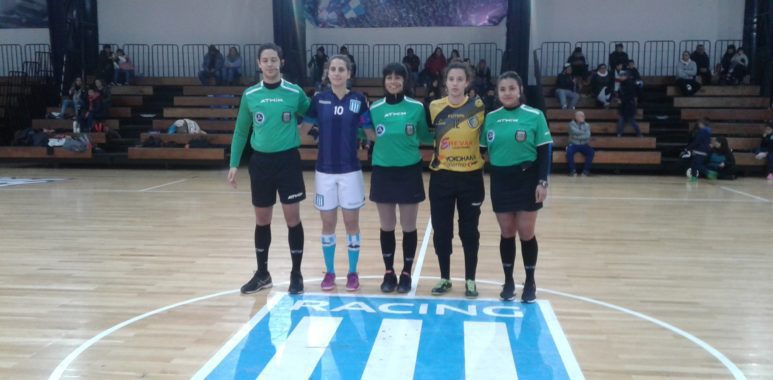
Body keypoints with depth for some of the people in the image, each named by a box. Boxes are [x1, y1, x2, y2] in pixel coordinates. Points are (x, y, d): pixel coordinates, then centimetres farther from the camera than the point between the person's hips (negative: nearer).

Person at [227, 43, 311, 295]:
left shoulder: (295, 93, -3)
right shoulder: (250, 95, 3)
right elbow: (241, 132, 8)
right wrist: (234, 164, 5)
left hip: (288, 160, -2)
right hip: (260, 161, 2)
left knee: (292, 218, 1)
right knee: (262, 220, 11)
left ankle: (296, 274, 14)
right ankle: (262, 274, 25)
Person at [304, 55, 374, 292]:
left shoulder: (359, 100, -2)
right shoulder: (318, 99, 0)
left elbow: (372, 134, 1)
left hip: (350, 170, -1)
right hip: (324, 171, 1)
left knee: (351, 222, 6)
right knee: (328, 224, 9)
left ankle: (353, 273, 19)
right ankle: (329, 272, 23)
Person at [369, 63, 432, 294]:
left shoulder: (417, 108, -3)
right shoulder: (375, 109, 0)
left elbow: (426, 137, 5)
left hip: (409, 172, -1)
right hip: (382, 172, 1)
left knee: (409, 227, 6)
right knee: (386, 227, 9)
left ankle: (406, 274, 20)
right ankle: (389, 273, 23)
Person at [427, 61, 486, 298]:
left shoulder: (479, 107, -5)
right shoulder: (434, 107, -1)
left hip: (470, 177, -1)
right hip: (441, 177, 1)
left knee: (469, 231, 7)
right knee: (441, 230, 7)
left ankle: (470, 280, 20)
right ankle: (444, 278, 23)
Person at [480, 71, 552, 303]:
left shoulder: (535, 116, -5)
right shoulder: (491, 118, 4)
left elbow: (544, 151, -5)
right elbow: (483, 149, 9)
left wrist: (542, 181, -11)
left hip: (526, 180, -2)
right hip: (500, 181, 3)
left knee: (526, 233, 3)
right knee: (506, 233, 9)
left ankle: (530, 283, 18)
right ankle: (508, 282, 22)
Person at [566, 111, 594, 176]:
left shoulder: (587, 125, 7)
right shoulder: (572, 124, -1)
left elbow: (587, 136, -7)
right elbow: (575, 131, -18)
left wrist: (577, 136, -11)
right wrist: (584, 133, -4)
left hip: (584, 145, 3)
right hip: (573, 145, -3)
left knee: (591, 152, -26)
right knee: (569, 151, -35)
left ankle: (586, 170, -15)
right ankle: (572, 170, -21)